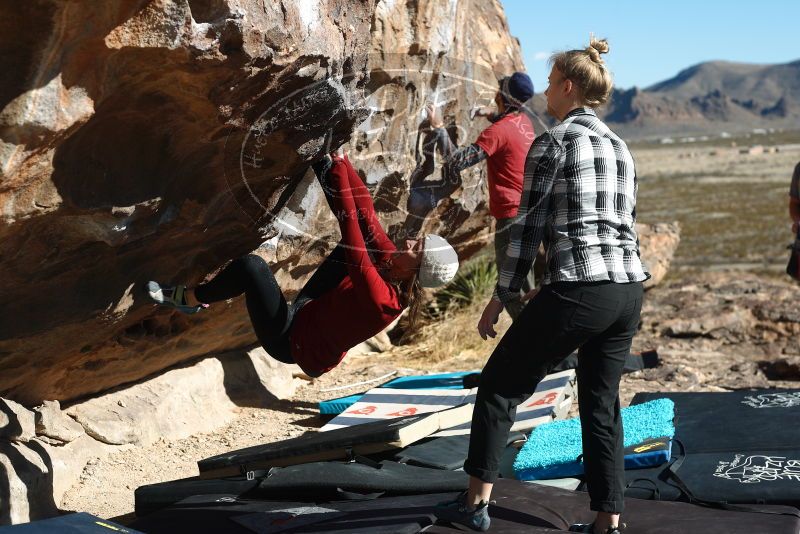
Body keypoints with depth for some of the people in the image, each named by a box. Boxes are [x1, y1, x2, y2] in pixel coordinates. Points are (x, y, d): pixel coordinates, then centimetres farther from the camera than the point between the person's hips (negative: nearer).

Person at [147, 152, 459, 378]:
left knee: (250, 266, -25)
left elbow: (352, 226, -36)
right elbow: (365, 211, -7)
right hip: (307, 314, 8)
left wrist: (338, 169, -33)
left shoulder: (381, 299, -32)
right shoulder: (393, 266, -9)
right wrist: (340, 161, -12)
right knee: (361, 238, 2)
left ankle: (188, 300, -1)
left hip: (291, 340, -8)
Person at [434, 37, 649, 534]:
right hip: (628, 288, 7)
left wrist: (501, 298, 1)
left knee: (500, 385, 9)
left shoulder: (552, 143, -5)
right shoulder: (619, 146, 18)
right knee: (601, 405, 15)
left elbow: (528, 228, -7)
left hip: (578, 292, -7)